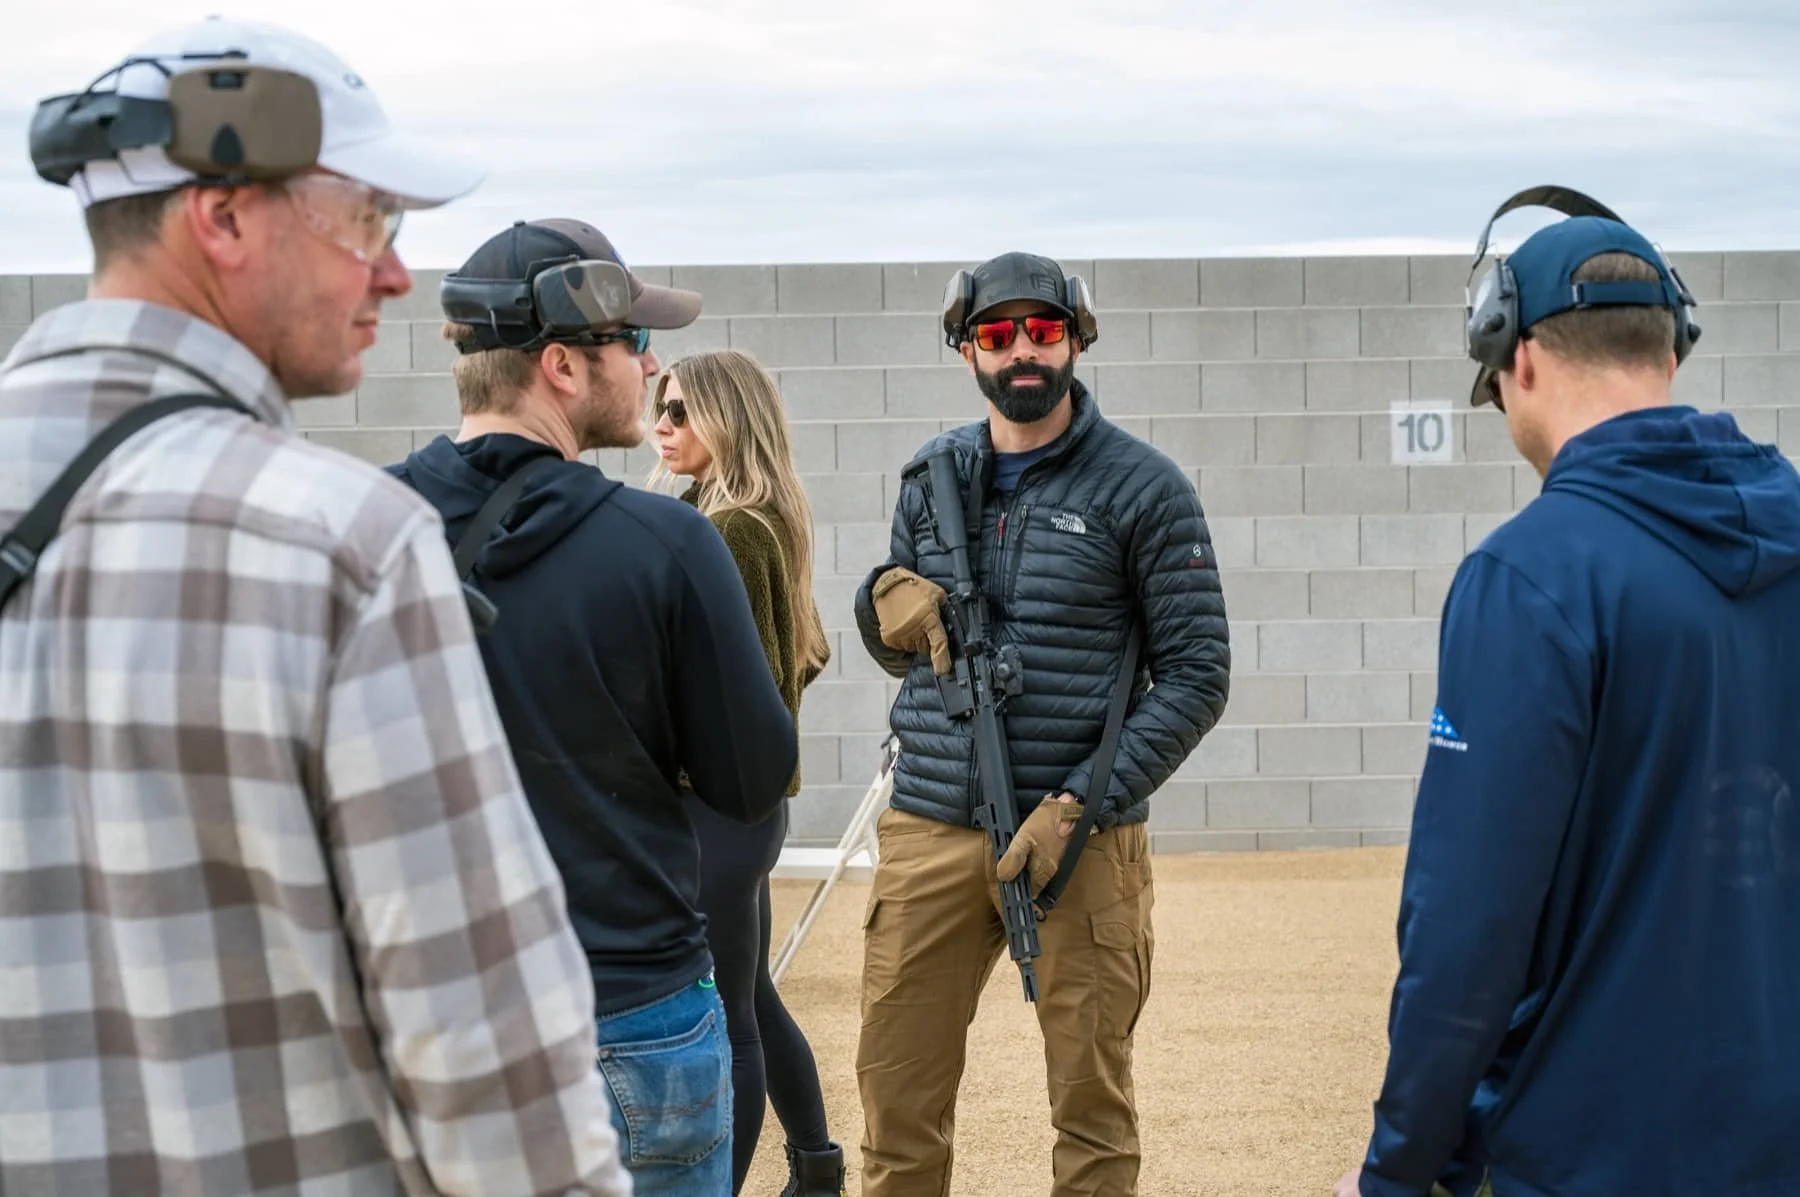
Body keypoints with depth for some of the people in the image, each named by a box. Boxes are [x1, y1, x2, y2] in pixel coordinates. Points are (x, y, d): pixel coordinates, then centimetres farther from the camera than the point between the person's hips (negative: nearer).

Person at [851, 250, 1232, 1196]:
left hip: (1077, 837, -3)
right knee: (896, 1091, 5)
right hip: (931, 831, 4)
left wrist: (1079, 807, -14)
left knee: (1092, 1099, 5)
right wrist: (886, 601, -5)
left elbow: (1196, 674, -5)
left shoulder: (1142, 487, -2)